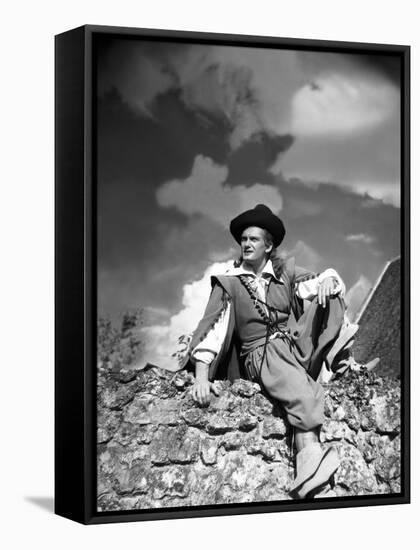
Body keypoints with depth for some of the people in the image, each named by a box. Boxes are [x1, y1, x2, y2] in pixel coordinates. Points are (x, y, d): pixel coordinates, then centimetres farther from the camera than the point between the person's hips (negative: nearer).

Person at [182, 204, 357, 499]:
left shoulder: (285, 271, 14)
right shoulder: (228, 283, 5)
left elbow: (317, 282, 1)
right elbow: (211, 327, -5)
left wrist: (328, 279, -25)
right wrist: (202, 376, -18)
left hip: (298, 344, 5)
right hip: (260, 354, -5)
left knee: (329, 296, -10)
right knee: (300, 390, -39)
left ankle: (331, 350, -31)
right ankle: (310, 452, -60)